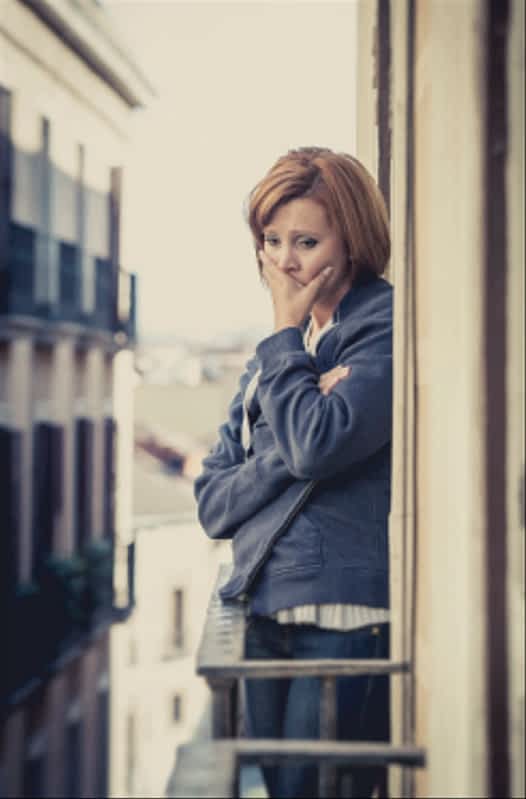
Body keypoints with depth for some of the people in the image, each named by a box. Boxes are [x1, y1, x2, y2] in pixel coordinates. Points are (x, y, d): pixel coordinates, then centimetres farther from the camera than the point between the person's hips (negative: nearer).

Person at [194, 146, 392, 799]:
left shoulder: (387, 328, -6)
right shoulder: (276, 355, 17)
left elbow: (317, 444, -22)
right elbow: (212, 503, 9)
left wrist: (285, 335, -7)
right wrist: (291, 452, -9)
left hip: (346, 623, -7)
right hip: (266, 621, 7)